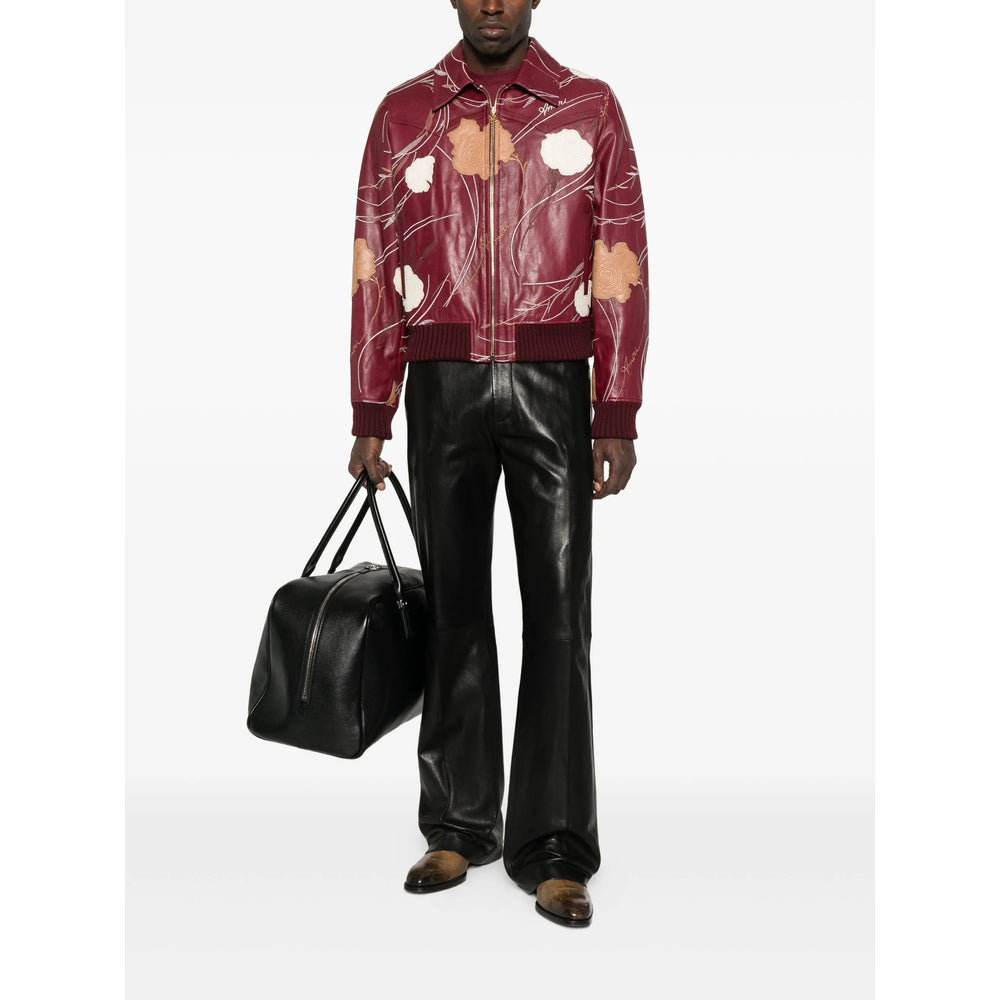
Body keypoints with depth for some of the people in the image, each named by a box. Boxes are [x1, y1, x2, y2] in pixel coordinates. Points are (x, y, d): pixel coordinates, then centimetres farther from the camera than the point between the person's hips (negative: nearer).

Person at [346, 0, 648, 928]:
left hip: (551, 383, -1)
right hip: (441, 387, 2)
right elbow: (374, 268, 8)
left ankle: (554, 850, 7)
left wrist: (616, 420, -5)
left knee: (557, 610, -3)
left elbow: (621, 267, 3)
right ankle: (458, 827, 20)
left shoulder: (590, 108, 8)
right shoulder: (403, 113, 12)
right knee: (455, 605, 6)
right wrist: (370, 418, 2)